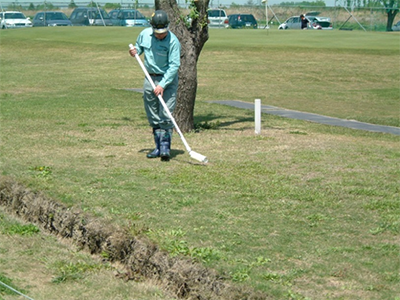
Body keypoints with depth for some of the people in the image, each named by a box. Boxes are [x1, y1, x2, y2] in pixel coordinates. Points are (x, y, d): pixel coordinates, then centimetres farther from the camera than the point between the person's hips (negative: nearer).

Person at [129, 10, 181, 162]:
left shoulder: (173, 41, -18)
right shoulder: (144, 34, -2)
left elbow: (174, 65, -20)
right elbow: (139, 46, 20)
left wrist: (162, 85, -26)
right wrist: (135, 51, -5)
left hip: (168, 80, -5)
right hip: (150, 78, 5)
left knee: (166, 115, -11)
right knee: (153, 117, 9)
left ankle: (165, 147, -6)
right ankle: (158, 147, 18)